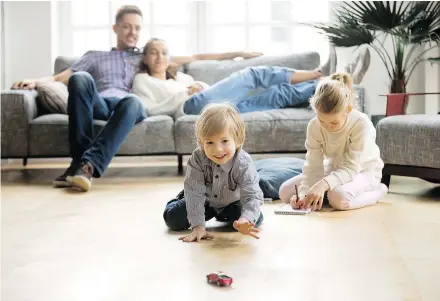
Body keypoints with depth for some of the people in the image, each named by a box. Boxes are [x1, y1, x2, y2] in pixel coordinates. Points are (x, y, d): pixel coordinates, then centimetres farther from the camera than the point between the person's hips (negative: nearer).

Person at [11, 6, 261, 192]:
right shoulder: (95, 57, 32)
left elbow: (192, 58, 30)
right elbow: (63, 77, 22)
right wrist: (37, 81, 1)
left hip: (127, 105, 0)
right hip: (98, 105, 1)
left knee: (133, 101, -39)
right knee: (81, 79, -33)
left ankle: (88, 164, -51)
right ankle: (79, 159, -39)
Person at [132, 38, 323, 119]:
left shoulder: (181, 77, 38)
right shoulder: (142, 80, 20)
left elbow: (208, 90, 27)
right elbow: (148, 110, 1)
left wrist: (200, 86, 3)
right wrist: (184, 94, -2)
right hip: (194, 105, -7)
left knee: (277, 95, -11)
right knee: (253, 74, -9)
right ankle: (317, 80, -8)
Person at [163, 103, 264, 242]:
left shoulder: (244, 164, -36)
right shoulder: (197, 159, -34)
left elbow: (252, 195, -41)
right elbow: (195, 193, -33)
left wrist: (245, 220, -63)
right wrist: (198, 226, -40)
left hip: (231, 203, 0)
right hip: (205, 201, 0)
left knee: (255, 219, -16)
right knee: (172, 219, -9)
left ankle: (222, 215, 16)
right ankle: (182, 198, 28)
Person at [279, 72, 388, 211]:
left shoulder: (362, 124, -31)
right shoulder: (314, 126, -19)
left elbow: (351, 168, -33)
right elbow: (313, 167, -18)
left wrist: (323, 184, -49)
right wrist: (304, 193, -36)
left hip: (363, 171, -4)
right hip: (333, 169, 4)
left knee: (339, 198, -38)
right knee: (285, 191, -10)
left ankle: (376, 191, -8)